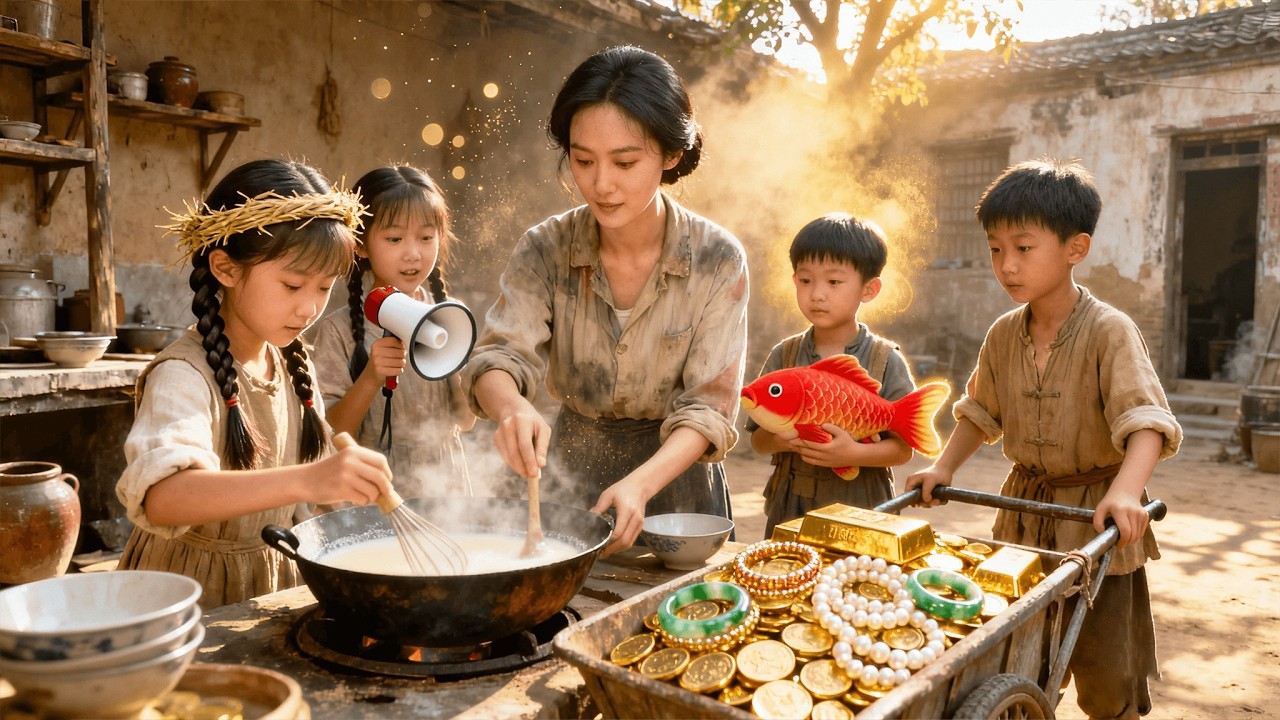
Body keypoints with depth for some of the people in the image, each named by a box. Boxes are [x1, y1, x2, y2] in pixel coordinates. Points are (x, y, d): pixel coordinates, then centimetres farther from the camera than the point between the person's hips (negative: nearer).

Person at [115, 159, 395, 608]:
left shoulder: (295, 366, 5)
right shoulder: (183, 375, -17)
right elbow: (159, 494, -36)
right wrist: (305, 481, -47)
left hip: (278, 584, 5)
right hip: (188, 595, -5)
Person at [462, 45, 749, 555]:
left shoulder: (718, 259, -16)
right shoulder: (545, 250, -12)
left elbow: (708, 406, -17)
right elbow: (498, 358, -17)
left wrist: (639, 484, -34)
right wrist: (511, 407, -42)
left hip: (675, 478, -1)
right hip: (570, 477, 1)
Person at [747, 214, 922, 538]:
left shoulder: (885, 360, -5)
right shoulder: (784, 355, 1)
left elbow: (903, 448, -5)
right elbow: (757, 441, 3)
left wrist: (853, 453, -22)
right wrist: (777, 440, -19)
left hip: (861, 509, -2)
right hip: (791, 505, 2)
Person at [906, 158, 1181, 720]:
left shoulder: (1109, 331, -16)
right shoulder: (1003, 336, 1)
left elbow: (1145, 420, -25)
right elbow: (981, 411, 13)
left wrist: (1125, 490, -40)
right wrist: (944, 467, 3)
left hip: (1098, 522, -5)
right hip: (1025, 513, 5)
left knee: (1105, 670, 5)